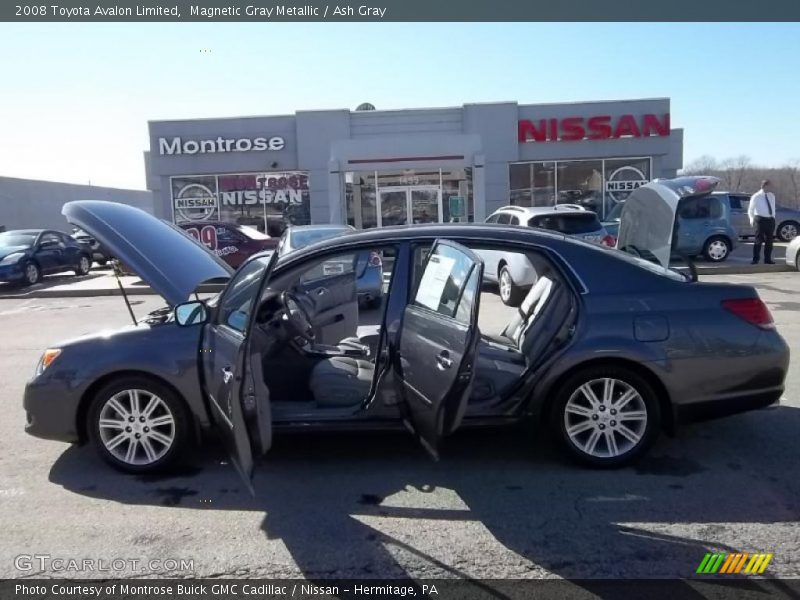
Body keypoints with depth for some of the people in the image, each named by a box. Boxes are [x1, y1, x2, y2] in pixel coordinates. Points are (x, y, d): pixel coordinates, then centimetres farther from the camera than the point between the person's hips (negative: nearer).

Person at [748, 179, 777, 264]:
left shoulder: (772, 196, 11)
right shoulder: (756, 196, -4)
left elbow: (773, 207, 19)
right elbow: (751, 209, -5)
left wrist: (773, 218, 13)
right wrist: (752, 219, -18)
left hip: (770, 220, 6)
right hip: (761, 219, -5)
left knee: (769, 241, 8)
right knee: (759, 240, -7)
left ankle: (767, 259, 16)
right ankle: (755, 259, -1)